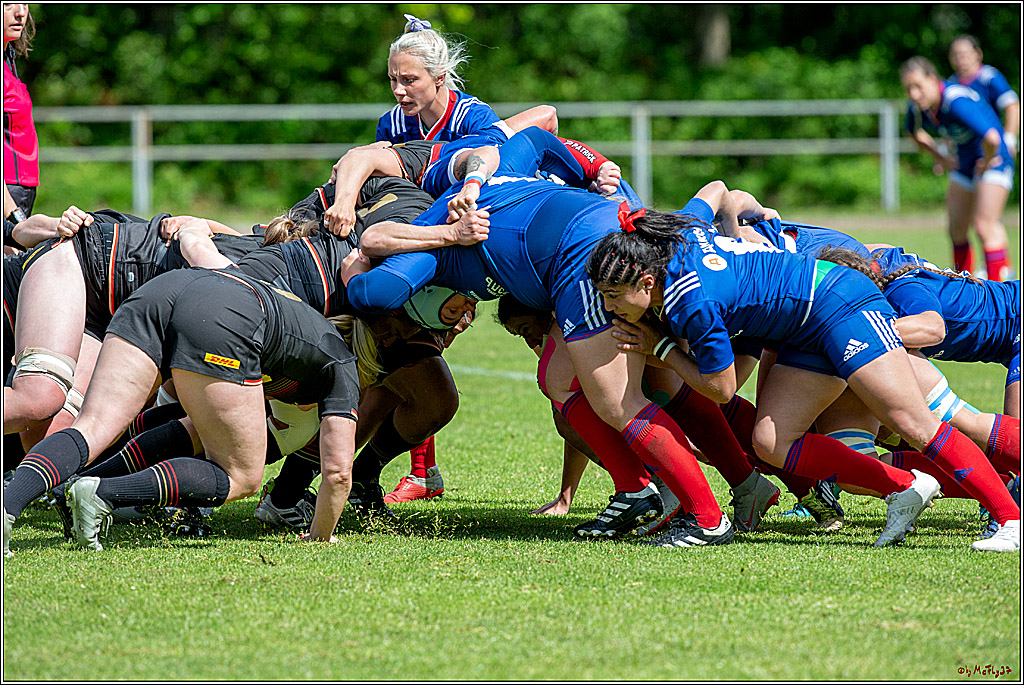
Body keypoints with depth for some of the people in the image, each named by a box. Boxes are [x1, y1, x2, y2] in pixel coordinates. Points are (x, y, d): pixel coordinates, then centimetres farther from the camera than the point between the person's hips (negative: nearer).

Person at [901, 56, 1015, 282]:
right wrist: (941, 158, 15)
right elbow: (916, 133, 19)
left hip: (992, 159, -8)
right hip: (965, 162, 8)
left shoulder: (957, 102, -33)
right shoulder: (917, 107, -8)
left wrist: (987, 163, -23)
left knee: (984, 226, -17)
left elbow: (991, 138, -42)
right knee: (957, 229, 9)